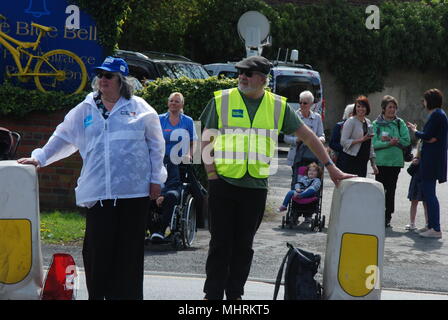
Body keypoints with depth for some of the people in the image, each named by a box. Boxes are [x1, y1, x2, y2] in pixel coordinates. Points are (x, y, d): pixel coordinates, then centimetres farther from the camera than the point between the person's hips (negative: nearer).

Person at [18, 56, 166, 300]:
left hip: (134, 190, -2)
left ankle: (127, 294, 10)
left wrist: (156, 179, 5)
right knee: (97, 248, -3)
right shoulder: (85, 110, 13)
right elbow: (62, 138, 19)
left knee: (130, 248, 1)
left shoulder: (139, 108, 6)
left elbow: (156, 145, 8)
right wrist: (39, 158, 13)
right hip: (98, 192, 2)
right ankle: (98, 294, 6)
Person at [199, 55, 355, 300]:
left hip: (256, 186, 2)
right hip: (223, 182, -2)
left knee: (244, 244, 8)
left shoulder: (278, 106, 5)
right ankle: (213, 294, 9)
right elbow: (206, 139, 4)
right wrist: (211, 173, -5)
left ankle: (235, 293, 19)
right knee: (221, 242, 1)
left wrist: (331, 167, 7)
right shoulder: (222, 100, 0)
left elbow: (308, 136, 10)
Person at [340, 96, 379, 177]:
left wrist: (373, 164, 18)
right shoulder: (351, 121, -5)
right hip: (350, 161, -7)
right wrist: (361, 139, -19)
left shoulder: (368, 122, 16)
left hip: (363, 163, 7)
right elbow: (343, 142, -14)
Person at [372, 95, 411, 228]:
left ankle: (388, 217, 10)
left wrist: (390, 140, -10)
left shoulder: (400, 123, 5)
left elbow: (406, 141, -2)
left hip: (395, 161, 1)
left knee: (391, 189, 4)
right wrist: (389, 143, -19)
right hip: (380, 161, -1)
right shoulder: (376, 124, 1)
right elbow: (374, 143, -7)